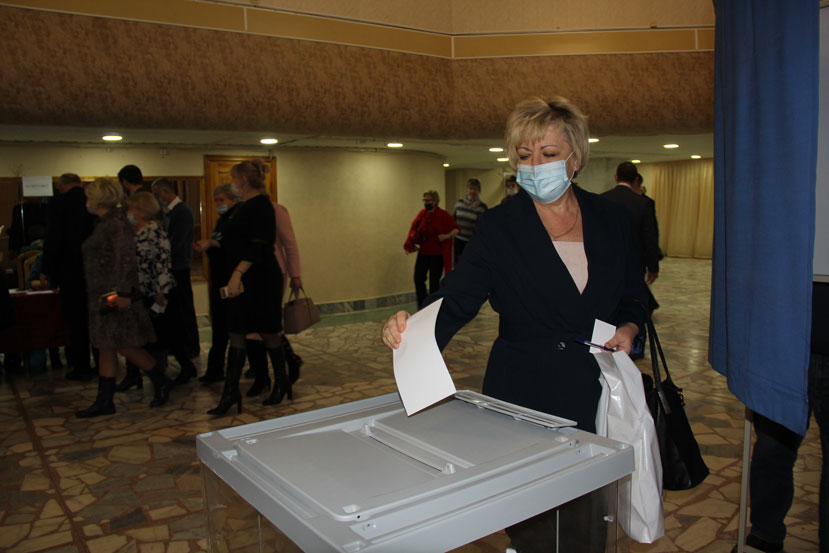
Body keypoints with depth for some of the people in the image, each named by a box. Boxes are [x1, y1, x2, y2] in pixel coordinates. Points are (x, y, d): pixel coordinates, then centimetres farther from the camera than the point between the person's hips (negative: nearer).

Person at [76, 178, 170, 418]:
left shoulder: (117, 223, -14)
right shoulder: (104, 223, 15)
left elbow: (127, 259, -22)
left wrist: (124, 293, -27)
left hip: (116, 296, -10)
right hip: (103, 296, 10)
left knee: (125, 346, -4)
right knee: (105, 348, 11)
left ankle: (161, 383, 12)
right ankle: (104, 401, 17)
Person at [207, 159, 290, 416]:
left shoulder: (261, 205, -14)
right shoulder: (246, 207, 14)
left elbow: (259, 245, -24)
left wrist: (238, 273, -28)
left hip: (261, 279, -9)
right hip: (243, 281, 9)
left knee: (268, 334, 4)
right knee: (236, 335, 7)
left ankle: (281, 382, 22)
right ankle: (230, 392, 12)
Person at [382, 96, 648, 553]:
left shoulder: (611, 221, 5)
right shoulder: (499, 228, -4)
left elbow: (633, 299, 16)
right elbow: (455, 299, -13)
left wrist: (628, 329, -5)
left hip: (596, 395, 2)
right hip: (522, 398, -2)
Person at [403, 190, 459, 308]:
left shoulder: (443, 215, -8)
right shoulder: (422, 213, 5)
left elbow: (457, 229, -6)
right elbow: (414, 227, 16)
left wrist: (447, 236, -21)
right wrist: (413, 236, -2)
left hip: (437, 254, -4)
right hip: (423, 253, 4)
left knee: (434, 281, 2)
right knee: (418, 278, 0)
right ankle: (422, 306, 14)